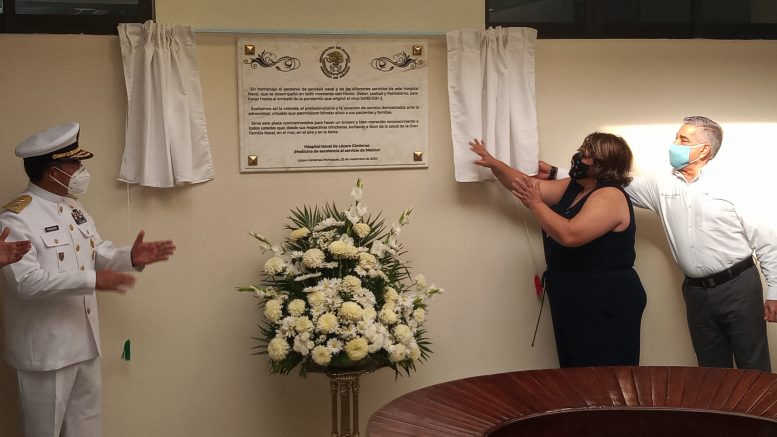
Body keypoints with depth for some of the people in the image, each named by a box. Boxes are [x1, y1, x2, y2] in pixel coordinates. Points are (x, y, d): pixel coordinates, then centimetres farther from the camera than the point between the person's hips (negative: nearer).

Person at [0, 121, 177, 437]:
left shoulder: (74, 206, 9)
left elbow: (98, 252, 15)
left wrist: (130, 257, -6)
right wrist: (91, 280, -32)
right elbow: (26, 281, -28)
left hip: (85, 339, 8)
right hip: (45, 348, -8)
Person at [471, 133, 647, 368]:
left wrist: (535, 204, -23)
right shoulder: (573, 188, 11)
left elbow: (570, 235, -31)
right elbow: (527, 185, 16)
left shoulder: (609, 197, -18)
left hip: (606, 308, -10)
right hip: (576, 304, 10)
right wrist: (494, 164, 8)